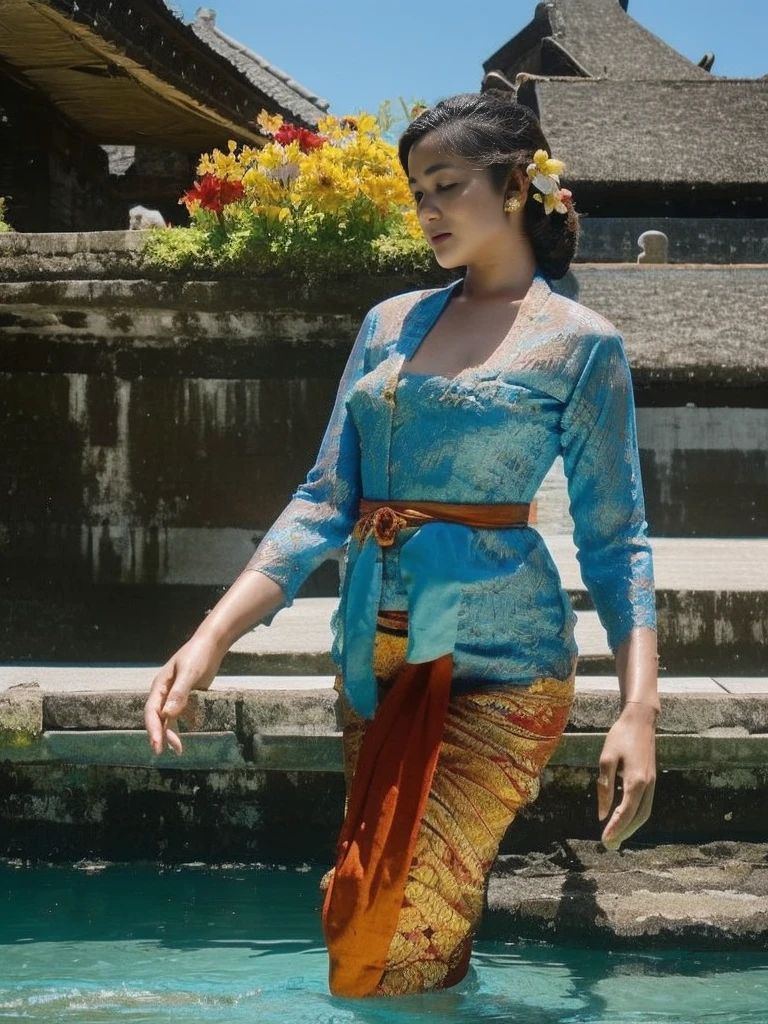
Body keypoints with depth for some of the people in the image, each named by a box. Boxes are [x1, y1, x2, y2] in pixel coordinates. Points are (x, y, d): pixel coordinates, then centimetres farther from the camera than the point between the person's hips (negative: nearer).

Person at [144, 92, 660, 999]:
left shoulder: (579, 343, -2)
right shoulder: (392, 324, 12)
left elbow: (615, 539, -3)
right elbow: (327, 501, 7)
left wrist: (638, 710, -15)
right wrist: (213, 635, -6)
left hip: (495, 663, -5)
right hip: (374, 653, 6)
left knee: (389, 946, -12)